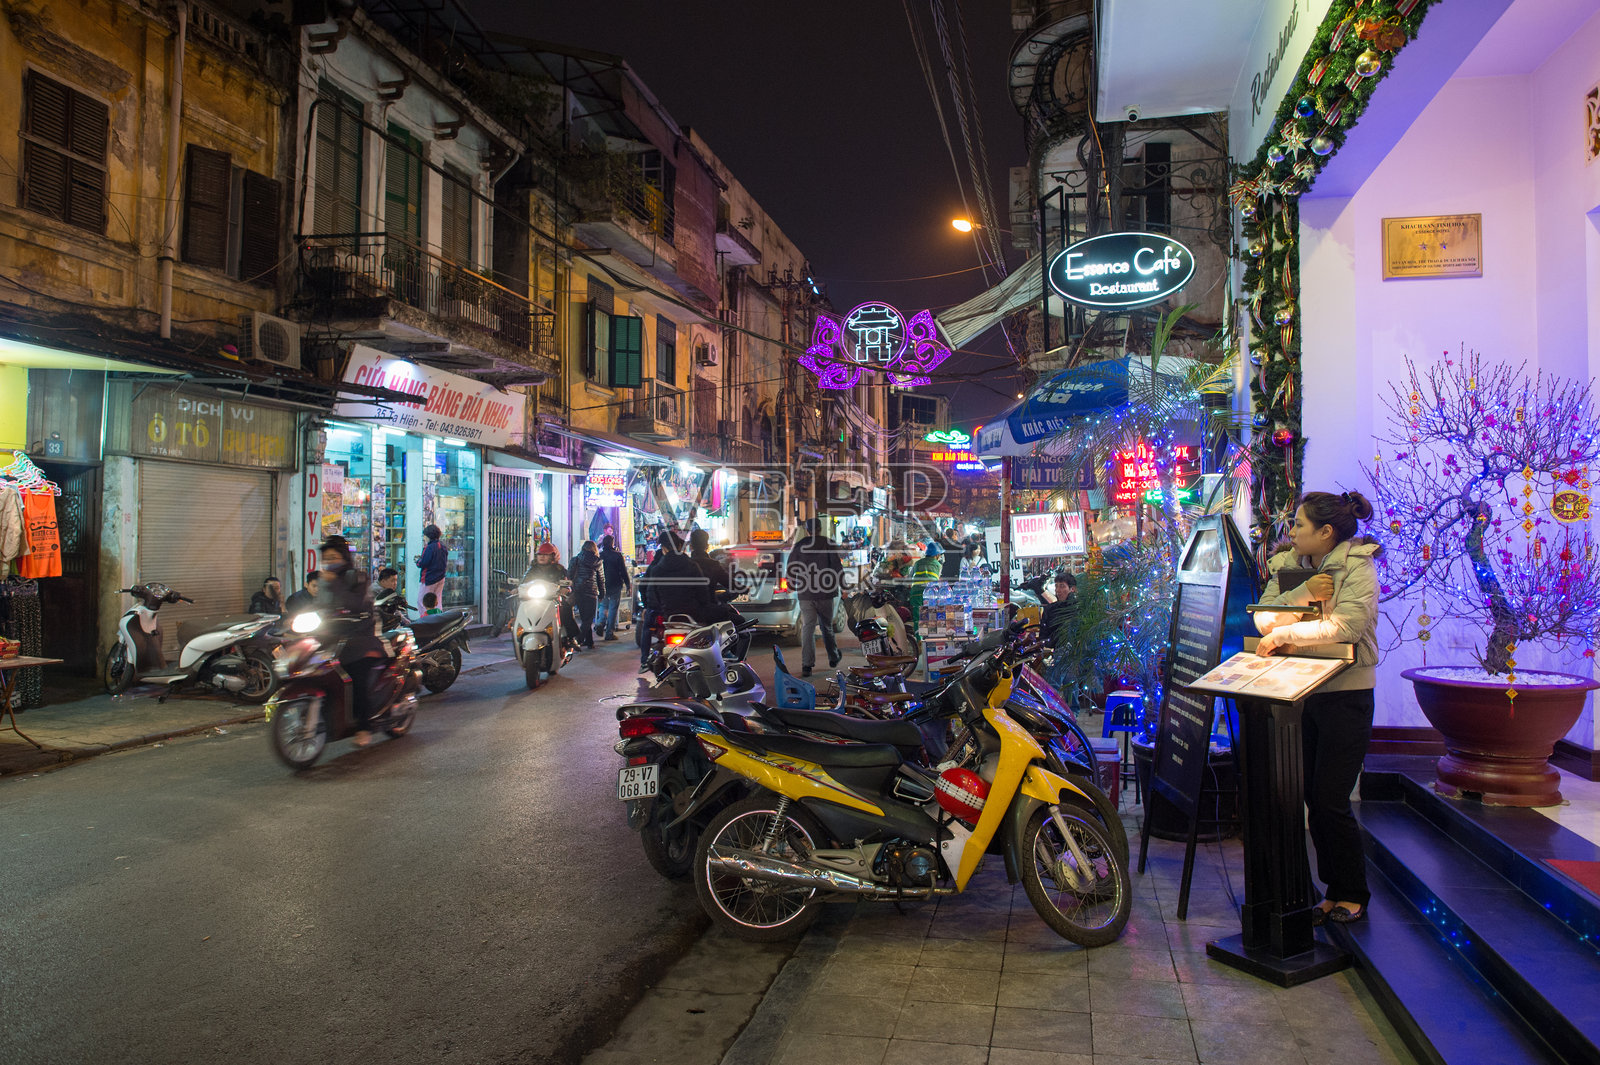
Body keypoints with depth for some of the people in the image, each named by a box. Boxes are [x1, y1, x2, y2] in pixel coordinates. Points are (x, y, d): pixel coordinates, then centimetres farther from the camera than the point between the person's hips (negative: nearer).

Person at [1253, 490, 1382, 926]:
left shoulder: (1357, 566, -8)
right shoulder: (1289, 564, 9)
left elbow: (1347, 625, -24)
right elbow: (1262, 616, -3)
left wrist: (1282, 634, -22)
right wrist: (1303, 593, -18)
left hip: (1345, 695, -6)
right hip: (1301, 694, 6)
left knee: (1331, 800, -4)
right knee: (1313, 799, 10)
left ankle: (1353, 894, 16)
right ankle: (1333, 889, 24)